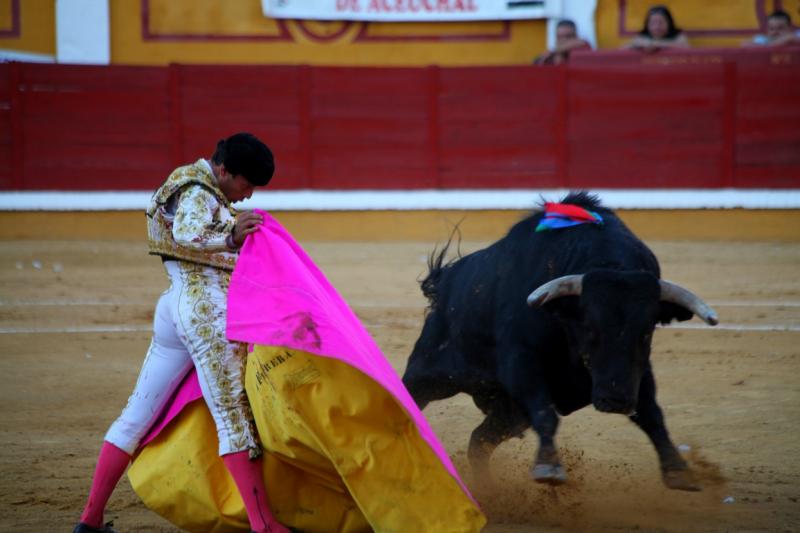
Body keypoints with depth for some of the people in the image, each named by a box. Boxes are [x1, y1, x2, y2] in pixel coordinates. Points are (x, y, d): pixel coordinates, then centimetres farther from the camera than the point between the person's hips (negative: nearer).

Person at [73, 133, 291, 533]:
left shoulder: (204, 190, 20)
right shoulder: (198, 194, -10)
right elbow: (188, 233, -29)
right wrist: (230, 236, -40)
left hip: (174, 307, 10)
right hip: (207, 309, -10)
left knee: (138, 414, 10)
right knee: (235, 416, -11)